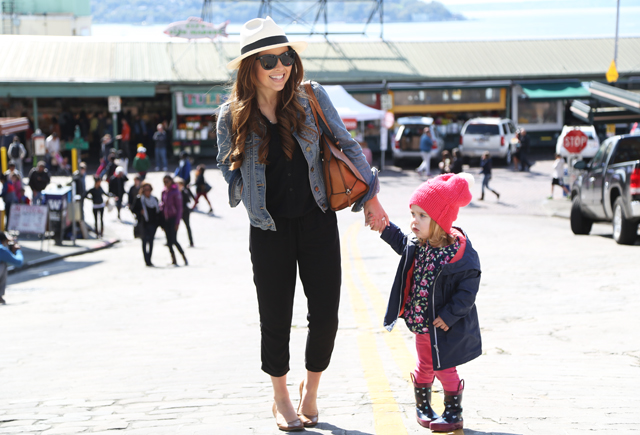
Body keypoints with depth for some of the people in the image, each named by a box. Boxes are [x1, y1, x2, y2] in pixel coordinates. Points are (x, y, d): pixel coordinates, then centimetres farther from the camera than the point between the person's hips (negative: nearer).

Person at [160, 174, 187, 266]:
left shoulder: (176, 192, -9)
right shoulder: (164, 192, 10)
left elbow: (179, 207, -10)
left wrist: (177, 222, -14)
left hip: (173, 218, -7)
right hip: (166, 218, 7)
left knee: (173, 240, -11)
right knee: (169, 241, 5)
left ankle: (184, 258, 0)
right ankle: (173, 260, 11)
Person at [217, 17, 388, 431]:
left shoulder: (312, 98, -4)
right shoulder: (232, 116, -5)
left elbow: (346, 145, 3)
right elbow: (229, 170, 11)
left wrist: (370, 195, 1)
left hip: (317, 222, 1)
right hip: (269, 230, -1)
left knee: (325, 314, 0)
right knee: (276, 318, 5)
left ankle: (311, 389, 27)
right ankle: (281, 398, 29)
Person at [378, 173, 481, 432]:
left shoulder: (459, 253, -25)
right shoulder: (417, 244, -4)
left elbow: (468, 289, -21)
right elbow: (402, 243, 21)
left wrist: (449, 315, -22)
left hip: (444, 326, -6)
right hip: (421, 322, 6)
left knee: (445, 369, 6)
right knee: (425, 367, 19)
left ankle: (453, 414, 23)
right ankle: (422, 407, 37)